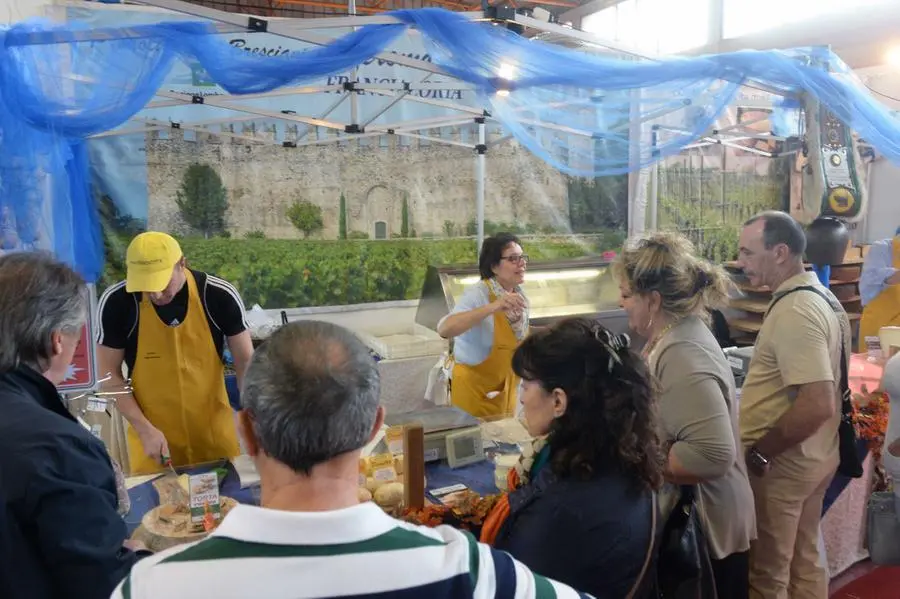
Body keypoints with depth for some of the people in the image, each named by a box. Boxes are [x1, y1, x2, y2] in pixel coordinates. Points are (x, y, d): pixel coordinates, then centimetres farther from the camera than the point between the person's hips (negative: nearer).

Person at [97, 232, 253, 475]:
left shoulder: (219, 295, -14)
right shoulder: (116, 302, -14)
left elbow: (246, 361, -4)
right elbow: (109, 374, -5)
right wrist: (145, 429, -14)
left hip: (215, 432, 1)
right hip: (152, 433, -1)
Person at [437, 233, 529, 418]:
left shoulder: (519, 296, -3)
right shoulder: (478, 294, -23)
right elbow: (444, 329, -41)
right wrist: (493, 307, -48)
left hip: (506, 388, 7)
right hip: (475, 387, -7)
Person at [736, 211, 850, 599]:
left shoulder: (793, 311, -24)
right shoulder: (821, 297, 7)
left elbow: (818, 405, -30)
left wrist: (758, 453, -21)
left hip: (781, 464, -9)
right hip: (813, 457, 9)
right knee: (805, 562, 22)